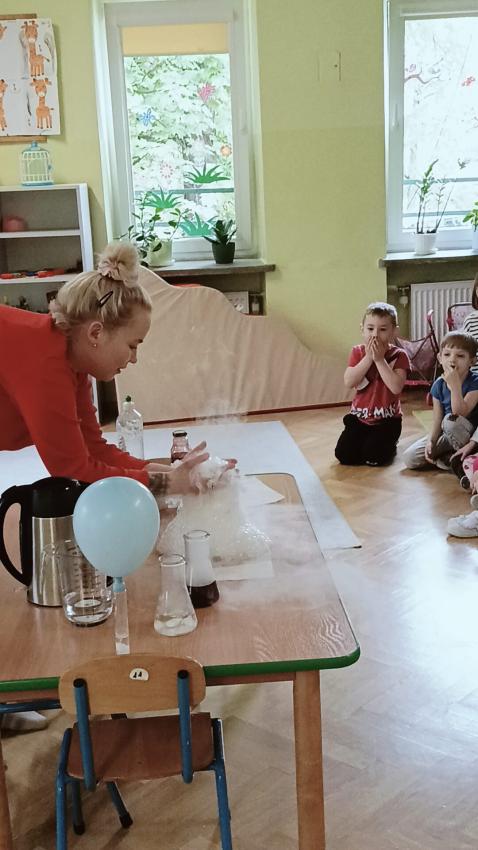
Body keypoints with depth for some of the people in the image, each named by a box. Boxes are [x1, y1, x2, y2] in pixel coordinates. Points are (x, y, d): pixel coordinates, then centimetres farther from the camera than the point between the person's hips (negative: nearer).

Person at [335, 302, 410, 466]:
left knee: (373, 458, -20)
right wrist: (368, 358, -20)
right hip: (359, 416, 3)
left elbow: (396, 387, -25)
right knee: (343, 455, -10)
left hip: (387, 418, -3)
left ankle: (389, 443, 14)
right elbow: (348, 382, -16)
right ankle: (365, 440, 21)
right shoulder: (357, 352, -1)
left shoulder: (398, 355, -9)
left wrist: (380, 359, -24)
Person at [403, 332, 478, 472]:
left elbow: (459, 414, -29)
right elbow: (437, 419, -2)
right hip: (446, 434, 5)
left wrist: (455, 385, -37)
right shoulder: (439, 385, -3)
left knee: (450, 420, -36)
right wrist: (431, 441, -18)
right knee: (409, 458, -10)